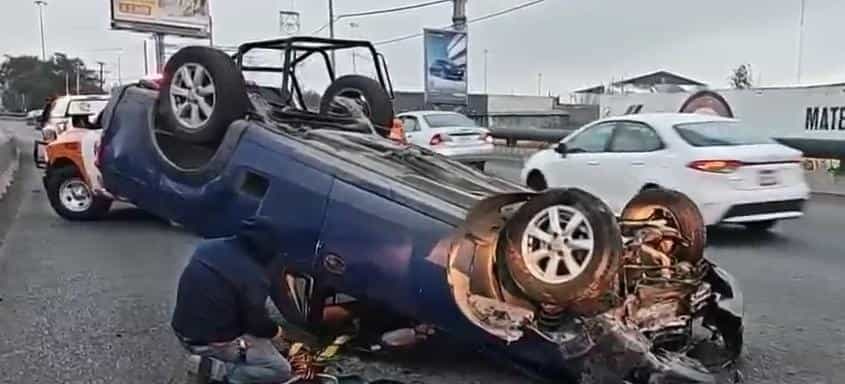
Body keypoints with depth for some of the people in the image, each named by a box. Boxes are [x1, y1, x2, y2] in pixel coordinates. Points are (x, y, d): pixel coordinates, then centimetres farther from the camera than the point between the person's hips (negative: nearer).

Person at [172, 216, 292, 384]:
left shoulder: (207, 246, 1)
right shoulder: (252, 275, -21)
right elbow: (257, 323, -15)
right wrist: (274, 331, 7)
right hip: (213, 341, -8)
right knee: (281, 369, 1)